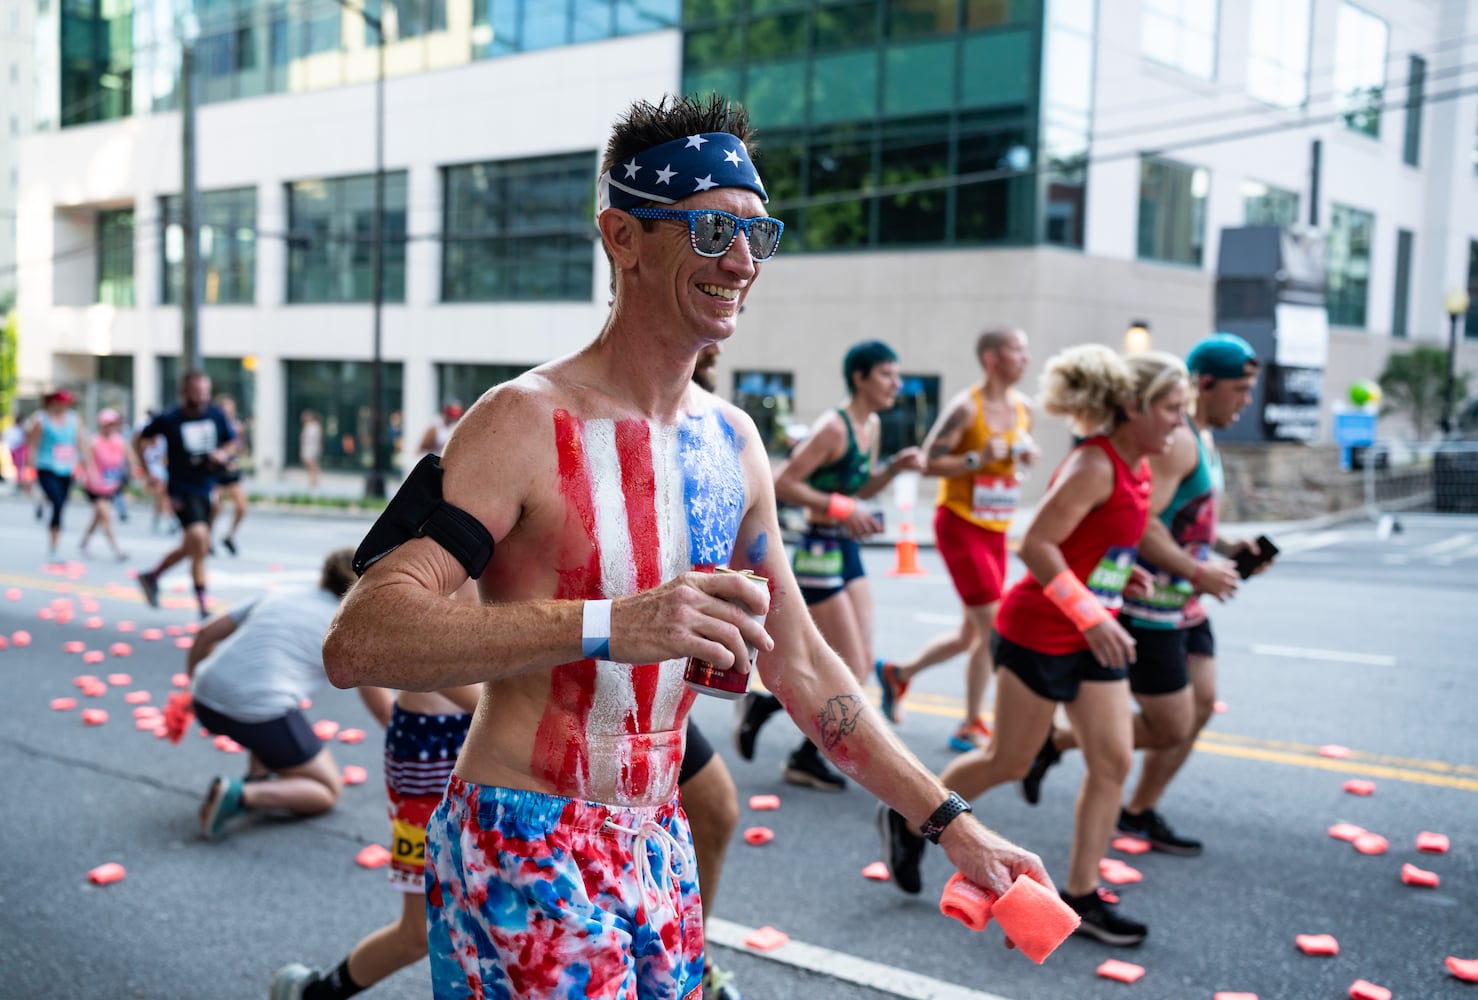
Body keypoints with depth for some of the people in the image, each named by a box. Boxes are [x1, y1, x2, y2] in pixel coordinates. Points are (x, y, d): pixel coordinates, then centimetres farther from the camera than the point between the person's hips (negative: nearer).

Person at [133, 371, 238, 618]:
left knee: (191, 547, 18)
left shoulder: (216, 415, 0)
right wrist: (148, 473, 1)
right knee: (199, 539, -20)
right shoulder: (168, 419, -9)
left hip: (206, 489, 6)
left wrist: (224, 453, -9)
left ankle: (152, 576, 43)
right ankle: (203, 607, -12)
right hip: (183, 489, -6)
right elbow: (139, 440, 6)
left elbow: (233, 442, 13)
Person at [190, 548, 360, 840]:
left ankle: (257, 776, 20)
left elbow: (206, 633, 19)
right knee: (328, 791, 11)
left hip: (206, 704, 7)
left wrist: (193, 689, 31)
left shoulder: (279, 596, 19)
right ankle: (242, 795, -10)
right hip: (262, 714, -6)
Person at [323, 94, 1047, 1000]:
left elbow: (800, 663, 12)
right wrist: (605, 627, -37)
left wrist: (951, 823, 8)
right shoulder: (527, 425, -16)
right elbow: (358, 642, -26)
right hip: (523, 851, -7)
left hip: (660, 850, 7)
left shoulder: (733, 441, 6)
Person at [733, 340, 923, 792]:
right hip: (820, 553, -9)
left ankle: (806, 758, 20)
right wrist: (839, 507, -23)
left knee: (861, 666, 9)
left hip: (849, 552, 9)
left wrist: (895, 467, 3)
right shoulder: (833, 427, -17)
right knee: (850, 671, -5)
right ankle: (760, 704, 12)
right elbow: (783, 484, -20)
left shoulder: (872, 425, 9)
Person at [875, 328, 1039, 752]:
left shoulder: (1023, 407, 7)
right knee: (993, 626, -11)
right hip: (960, 524, -8)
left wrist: (1027, 457, -1)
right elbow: (929, 463, -15)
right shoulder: (966, 407, -14)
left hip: (996, 530, 8)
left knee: (972, 634, 13)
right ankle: (971, 726, 2)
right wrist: (978, 459, -25)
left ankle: (898, 672, 35)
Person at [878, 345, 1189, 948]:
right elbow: (1035, 545, -25)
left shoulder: (1136, 468, 6)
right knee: (1009, 762, 5)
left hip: (1092, 636, 9)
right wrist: (1089, 615, -27)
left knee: (1113, 762, 5)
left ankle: (1081, 897, 15)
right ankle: (908, 821, 27)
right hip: (1041, 633, -9)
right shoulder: (1094, 465, -21)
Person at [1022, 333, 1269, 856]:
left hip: (1184, 605, 10)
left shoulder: (1202, 439, 15)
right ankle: (1055, 741, 12)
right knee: (1171, 728, -4)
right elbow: (1141, 524, -28)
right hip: (1150, 607, -10)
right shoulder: (1174, 440, -19)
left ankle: (1139, 813, 25)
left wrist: (1229, 547, 10)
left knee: (1201, 705, 12)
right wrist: (1199, 572, -21)